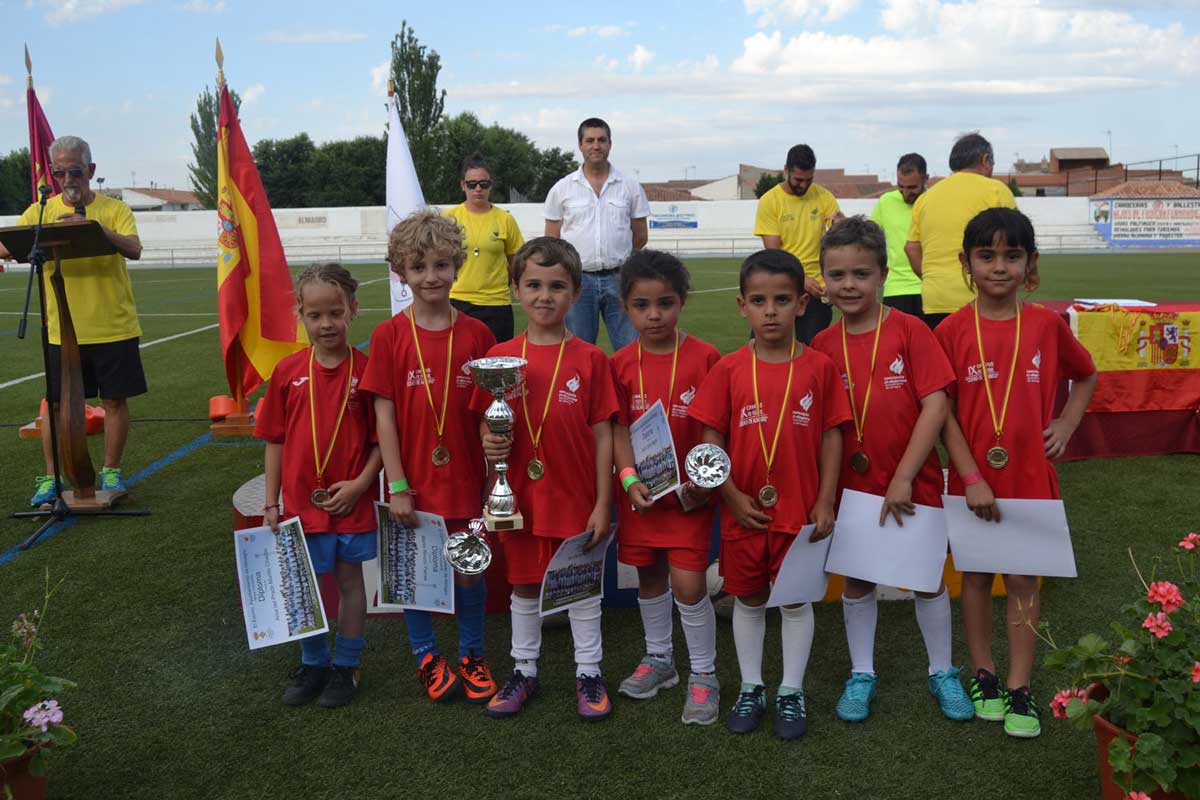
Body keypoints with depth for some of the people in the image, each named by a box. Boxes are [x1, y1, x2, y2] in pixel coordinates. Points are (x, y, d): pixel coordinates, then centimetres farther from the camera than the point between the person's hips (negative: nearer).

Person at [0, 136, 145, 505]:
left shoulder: (114, 209, -2)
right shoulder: (40, 211, 5)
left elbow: (134, 249, -19)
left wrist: (95, 227, -36)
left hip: (114, 328, -1)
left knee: (115, 400, 6)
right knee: (57, 403, 6)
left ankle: (111, 471, 21)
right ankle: (50, 477, 18)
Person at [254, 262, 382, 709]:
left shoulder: (366, 370, -9)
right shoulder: (288, 371, -3)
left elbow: (381, 438, -5)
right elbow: (275, 441, 3)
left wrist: (360, 483, -16)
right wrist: (270, 503, 3)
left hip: (351, 503, -2)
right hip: (300, 502, 2)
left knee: (349, 580, 12)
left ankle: (346, 667, 28)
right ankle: (313, 664, 33)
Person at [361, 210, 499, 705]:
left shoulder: (476, 334, -3)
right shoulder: (390, 336, -6)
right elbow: (384, 414, -6)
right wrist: (397, 486, -9)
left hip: (465, 478, 1)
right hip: (413, 481, 0)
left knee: (470, 570, 11)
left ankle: (471, 655, 32)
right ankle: (426, 656, 33)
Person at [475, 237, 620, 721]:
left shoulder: (590, 359, -8)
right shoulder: (500, 357, -2)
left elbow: (603, 435, -6)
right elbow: (487, 426, 6)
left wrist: (603, 504, -7)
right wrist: (489, 443, -18)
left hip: (577, 497, -2)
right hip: (521, 497, 2)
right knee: (524, 585, 16)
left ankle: (588, 673, 28)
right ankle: (524, 671, 33)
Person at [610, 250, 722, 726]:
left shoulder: (704, 357, -8)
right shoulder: (621, 364, -1)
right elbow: (619, 428, 0)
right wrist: (629, 477, -13)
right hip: (641, 491, 3)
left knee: (688, 581, -6)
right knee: (650, 576, 17)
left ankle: (703, 674, 14)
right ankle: (659, 659, 37)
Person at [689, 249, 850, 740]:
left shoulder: (818, 367, -5)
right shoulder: (729, 369, -5)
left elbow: (832, 436, -1)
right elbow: (711, 438, -2)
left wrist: (825, 502, -4)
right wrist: (732, 496, -7)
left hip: (801, 510, -1)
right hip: (744, 511, 1)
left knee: (796, 600, 10)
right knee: (748, 599, 14)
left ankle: (791, 693, 27)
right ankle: (751, 689, 31)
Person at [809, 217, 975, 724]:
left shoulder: (910, 331, -12)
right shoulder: (823, 346, -2)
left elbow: (936, 404, -15)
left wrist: (903, 478, -17)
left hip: (912, 483, -2)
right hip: (852, 485, 3)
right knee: (856, 580, 13)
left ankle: (942, 672, 31)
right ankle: (861, 674, 30)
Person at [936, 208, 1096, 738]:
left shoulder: (1047, 325, -2)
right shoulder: (952, 331, -7)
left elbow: (1086, 375, 17)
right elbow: (944, 412, -7)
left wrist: (1067, 424, 2)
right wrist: (972, 478, -13)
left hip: (1030, 475, 1)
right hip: (973, 478, -1)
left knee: (1023, 578, 7)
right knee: (976, 575, 11)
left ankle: (1019, 688, 18)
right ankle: (983, 675, 27)